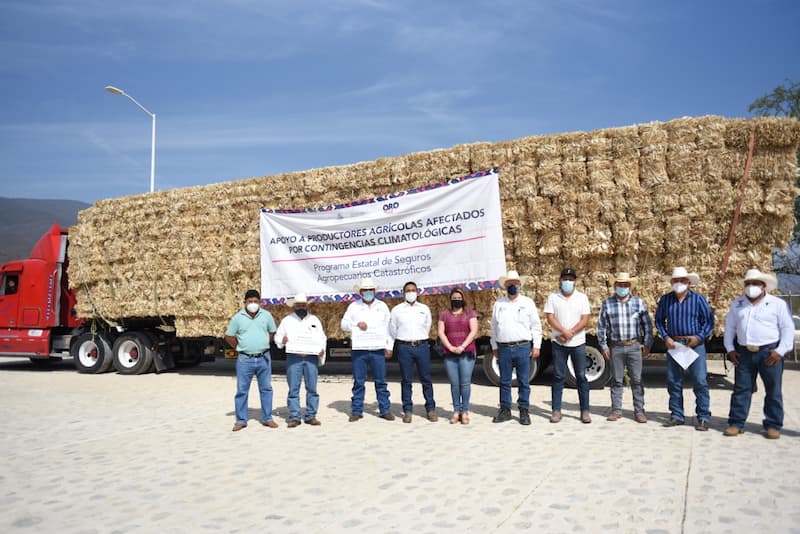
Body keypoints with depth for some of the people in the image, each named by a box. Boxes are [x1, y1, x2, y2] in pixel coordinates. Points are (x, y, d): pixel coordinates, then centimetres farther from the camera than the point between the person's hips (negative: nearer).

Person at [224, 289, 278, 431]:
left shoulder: (266, 315, 2)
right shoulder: (238, 318, -2)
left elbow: (272, 332, 14)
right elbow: (228, 336, 6)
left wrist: (264, 345, 8)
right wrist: (240, 348, 4)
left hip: (263, 358, 2)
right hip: (245, 359, -1)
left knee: (266, 389, 8)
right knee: (242, 390, 3)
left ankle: (267, 418, 18)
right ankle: (241, 420, 13)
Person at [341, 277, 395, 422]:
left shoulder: (382, 306, 11)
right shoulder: (353, 306, 9)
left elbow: (388, 327, 11)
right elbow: (344, 324, 8)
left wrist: (389, 346, 6)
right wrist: (357, 324, -9)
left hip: (378, 350, 1)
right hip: (358, 349, 0)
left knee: (381, 381, 2)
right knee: (358, 382, 4)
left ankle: (385, 410, 9)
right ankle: (356, 411, 11)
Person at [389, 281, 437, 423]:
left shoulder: (424, 309, 10)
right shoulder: (396, 310, 7)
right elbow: (392, 331, 11)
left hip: (422, 346, 1)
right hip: (404, 347, -1)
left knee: (426, 379, 2)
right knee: (406, 380, 3)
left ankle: (430, 409, 11)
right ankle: (407, 410, 11)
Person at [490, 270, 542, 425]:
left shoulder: (528, 302, 5)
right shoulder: (498, 304, 10)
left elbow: (536, 325, 5)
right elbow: (494, 326, 14)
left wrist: (536, 346, -1)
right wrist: (494, 346, 11)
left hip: (523, 347, -2)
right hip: (504, 348, 2)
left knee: (524, 381, 3)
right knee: (504, 381, 8)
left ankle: (524, 411, 12)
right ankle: (505, 410, 17)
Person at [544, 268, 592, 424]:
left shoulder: (582, 297, 5)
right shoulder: (553, 297, 4)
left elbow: (585, 320, -2)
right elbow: (550, 318, -5)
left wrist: (570, 333, -13)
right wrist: (564, 331, -18)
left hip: (578, 343, 0)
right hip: (558, 343, 0)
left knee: (581, 377, 3)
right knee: (558, 377, 3)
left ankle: (585, 411, 9)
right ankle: (556, 410, 8)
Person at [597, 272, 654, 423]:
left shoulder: (638, 302, 5)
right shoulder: (607, 303, 4)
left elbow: (647, 324, 7)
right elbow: (601, 326, 6)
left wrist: (647, 344, 2)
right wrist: (603, 346, 2)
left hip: (634, 346, 0)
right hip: (615, 347, 0)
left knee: (637, 380, 3)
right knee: (616, 380, 7)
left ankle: (639, 411, 10)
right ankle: (616, 410, 15)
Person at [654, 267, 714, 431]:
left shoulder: (698, 299, -1)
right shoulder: (665, 299, 6)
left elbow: (709, 320, 0)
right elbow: (659, 321, 13)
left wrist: (699, 337, -11)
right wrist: (666, 337, 0)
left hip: (694, 344, -3)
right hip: (673, 344, 3)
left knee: (700, 381, -5)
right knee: (673, 381, 8)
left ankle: (703, 417, 4)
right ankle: (676, 415, 19)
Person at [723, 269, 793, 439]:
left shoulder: (777, 304, 0)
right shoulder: (737, 303, 11)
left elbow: (788, 328, -2)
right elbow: (729, 327, 15)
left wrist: (780, 351, -10)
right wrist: (730, 349, 7)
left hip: (769, 352, -3)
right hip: (744, 353, 3)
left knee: (773, 391, 5)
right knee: (741, 389, 5)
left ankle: (773, 425, 14)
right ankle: (736, 423, 10)